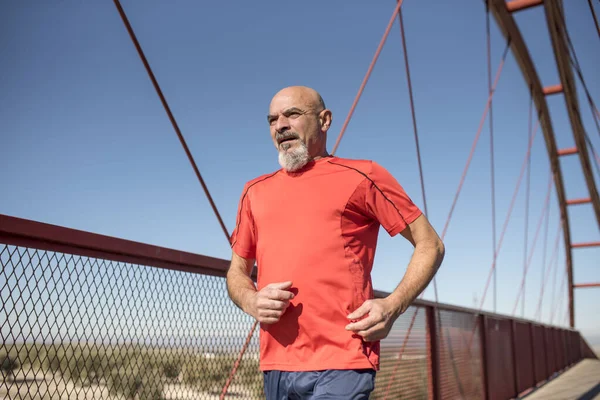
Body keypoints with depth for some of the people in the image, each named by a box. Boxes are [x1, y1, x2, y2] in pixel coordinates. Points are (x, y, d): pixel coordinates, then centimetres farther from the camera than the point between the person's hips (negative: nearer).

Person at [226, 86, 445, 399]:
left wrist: (393, 305, -11)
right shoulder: (255, 192, 14)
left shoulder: (361, 176, 0)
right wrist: (251, 301, -3)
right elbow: (236, 272, 20)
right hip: (276, 364, 5)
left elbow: (430, 245, 3)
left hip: (342, 362, -5)